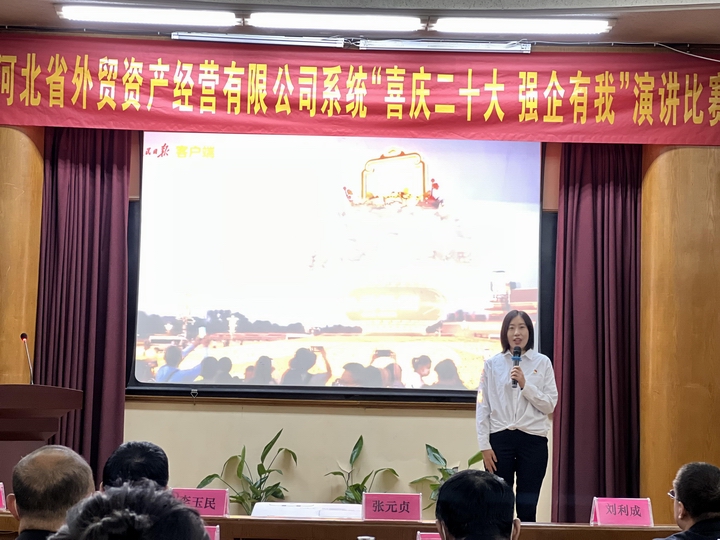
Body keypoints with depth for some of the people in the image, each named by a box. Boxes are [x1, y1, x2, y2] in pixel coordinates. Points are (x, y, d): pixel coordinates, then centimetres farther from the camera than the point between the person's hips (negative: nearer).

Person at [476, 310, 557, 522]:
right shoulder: (492, 364, 4)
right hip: (500, 438, 0)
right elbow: (482, 407, 3)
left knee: (527, 506, 2)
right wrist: (484, 445, -3)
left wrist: (525, 385, -13)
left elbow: (550, 405, -1)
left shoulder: (542, 363, 4)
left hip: (533, 439, 0)